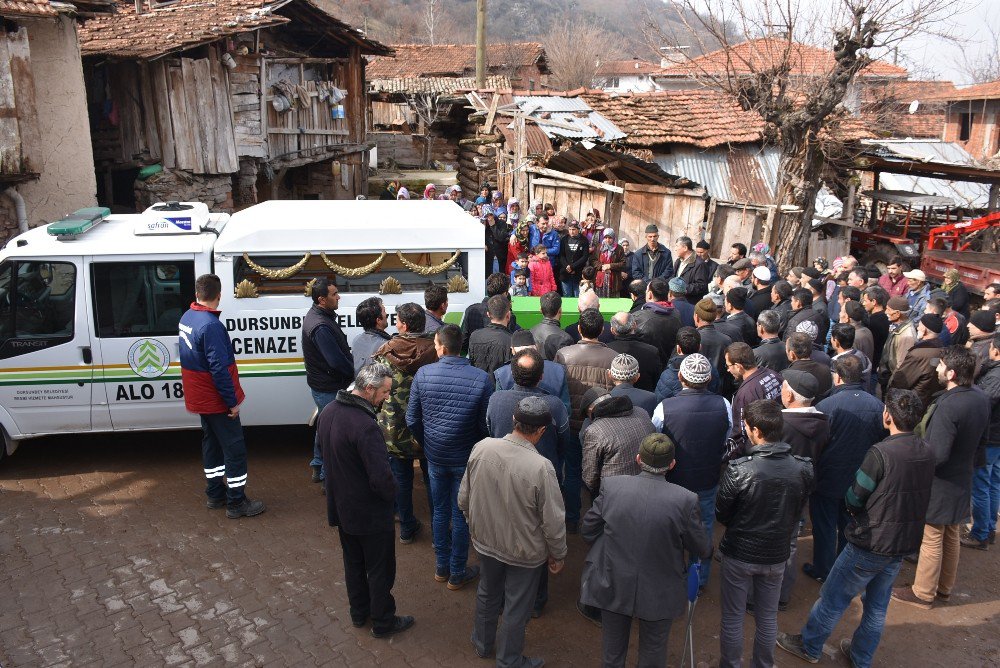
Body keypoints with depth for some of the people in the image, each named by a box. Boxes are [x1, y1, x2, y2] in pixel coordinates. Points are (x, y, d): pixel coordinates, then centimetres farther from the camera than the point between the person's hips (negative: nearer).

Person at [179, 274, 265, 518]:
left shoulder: (187, 318, 4)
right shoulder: (211, 325, -26)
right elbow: (219, 368, -28)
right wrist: (232, 401, -21)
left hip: (200, 398, 9)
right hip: (217, 400, -9)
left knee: (212, 443, 20)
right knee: (234, 449, 0)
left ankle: (215, 493, 31)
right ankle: (236, 503, 6)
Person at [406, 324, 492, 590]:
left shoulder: (423, 374, -13)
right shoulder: (481, 378, -18)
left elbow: (412, 420, -5)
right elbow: (486, 425, -13)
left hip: (435, 457, 2)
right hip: (466, 459, -2)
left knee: (440, 511, 21)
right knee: (461, 516, 13)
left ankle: (441, 567, 36)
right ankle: (457, 574, 28)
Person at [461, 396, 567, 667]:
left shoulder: (481, 448, -18)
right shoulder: (541, 467, -31)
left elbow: (464, 499, -4)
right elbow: (553, 521, -21)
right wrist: (558, 555, -3)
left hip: (485, 541, 5)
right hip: (524, 551, -4)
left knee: (488, 594, 29)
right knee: (516, 609, 19)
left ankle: (482, 644, 52)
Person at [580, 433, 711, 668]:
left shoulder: (612, 486, -18)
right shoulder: (685, 500, -22)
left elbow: (589, 531, -6)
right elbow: (702, 550, -10)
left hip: (613, 587, 2)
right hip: (659, 594, -1)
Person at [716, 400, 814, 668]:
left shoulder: (738, 470, -27)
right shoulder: (804, 469, -16)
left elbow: (721, 515, -12)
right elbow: (797, 513, 0)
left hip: (739, 554, -3)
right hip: (777, 555, 3)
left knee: (733, 617, 15)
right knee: (768, 617, 22)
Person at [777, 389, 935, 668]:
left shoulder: (880, 453, -25)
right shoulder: (927, 454, -4)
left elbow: (853, 498, -15)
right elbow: (918, 496, 9)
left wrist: (854, 508, 7)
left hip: (869, 544, -7)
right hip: (904, 545, 7)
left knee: (833, 598, 12)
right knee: (877, 606, 22)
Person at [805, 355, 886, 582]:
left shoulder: (826, 406, -24)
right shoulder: (877, 406, -11)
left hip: (829, 479, -4)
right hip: (860, 482, 4)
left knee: (825, 527, 13)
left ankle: (823, 570, 27)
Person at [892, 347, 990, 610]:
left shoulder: (948, 405, -31)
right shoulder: (981, 398, -4)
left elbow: (937, 454, -29)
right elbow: (981, 438, 10)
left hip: (939, 485, -8)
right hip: (963, 480, 8)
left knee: (931, 540, 7)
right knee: (952, 537, 22)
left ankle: (923, 593, 21)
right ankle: (944, 588, 38)